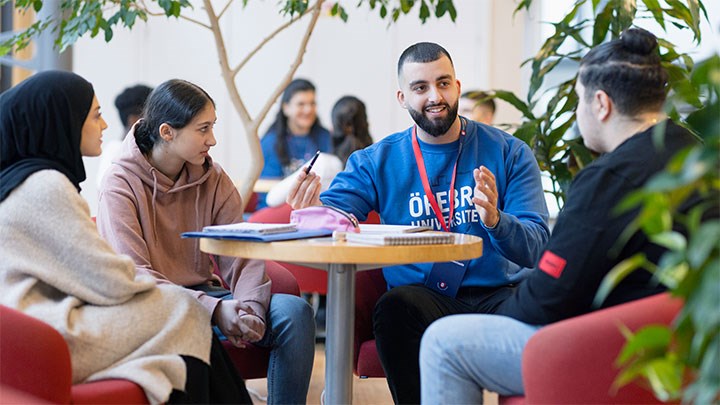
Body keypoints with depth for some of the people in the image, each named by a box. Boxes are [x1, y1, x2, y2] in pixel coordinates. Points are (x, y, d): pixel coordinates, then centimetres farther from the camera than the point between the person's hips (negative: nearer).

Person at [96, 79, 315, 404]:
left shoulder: (213, 178, 6)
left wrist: (250, 308, -23)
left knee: (295, 311, -19)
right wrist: (214, 310, -30)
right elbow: (134, 276, -19)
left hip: (203, 293, 6)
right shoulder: (121, 184, -10)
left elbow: (241, 255, -1)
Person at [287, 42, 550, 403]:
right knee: (396, 306, -33)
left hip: (498, 294, 0)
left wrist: (495, 221, -23)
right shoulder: (377, 162, 11)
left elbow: (537, 248, -1)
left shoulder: (509, 153, 7)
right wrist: (312, 212, -26)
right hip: (422, 296, 1)